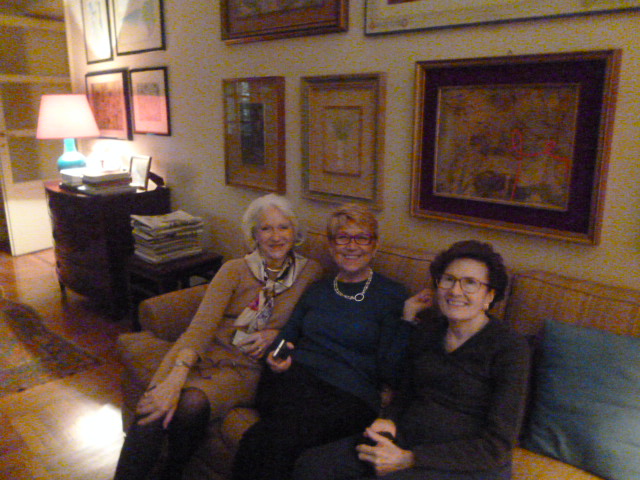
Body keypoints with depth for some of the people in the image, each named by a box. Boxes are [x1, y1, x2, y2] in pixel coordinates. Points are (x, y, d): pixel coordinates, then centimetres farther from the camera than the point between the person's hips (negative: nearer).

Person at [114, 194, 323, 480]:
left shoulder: (311, 273, 3)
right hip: (204, 353, 1)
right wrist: (176, 377, -28)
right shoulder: (235, 270, 0)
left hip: (246, 368, 0)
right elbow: (202, 324, -12)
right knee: (153, 408, -28)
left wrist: (278, 334, -7)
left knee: (192, 403, -28)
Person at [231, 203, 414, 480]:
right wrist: (277, 360, 2)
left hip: (348, 394, -3)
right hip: (296, 378, 4)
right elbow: (286, 338, 24)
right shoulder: (316, 292, 20)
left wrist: (408, 319, -11)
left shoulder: (392, 295, 6)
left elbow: (390, 372, 0)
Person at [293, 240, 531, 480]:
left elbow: (497, 446, -13)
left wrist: (407, 459, -17)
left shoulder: (511, 347, -9)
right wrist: (389, 421, -3)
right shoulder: (427, 330, 10)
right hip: (406, 440, 5)